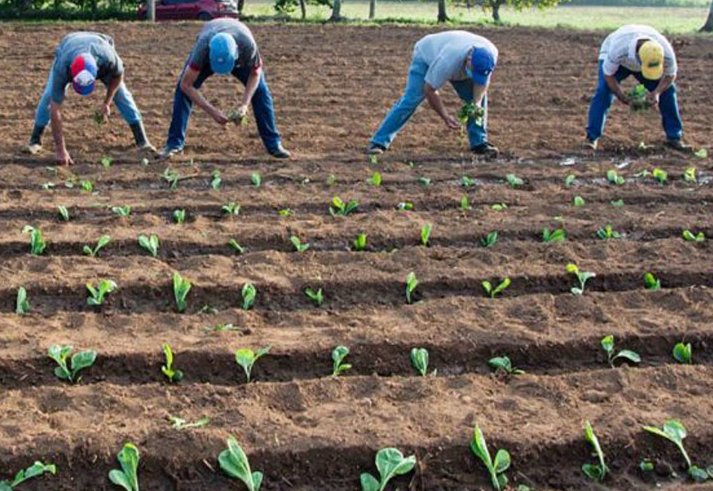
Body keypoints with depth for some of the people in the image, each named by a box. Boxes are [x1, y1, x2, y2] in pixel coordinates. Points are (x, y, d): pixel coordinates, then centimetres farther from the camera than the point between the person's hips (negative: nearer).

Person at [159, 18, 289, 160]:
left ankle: (273, 143, -6)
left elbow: (255, 73, -22)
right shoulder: (203, 47, -45)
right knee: (183, 90, -18)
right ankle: (174, 143, -7)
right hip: (209, 53, 0)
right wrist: (212, 111, -42)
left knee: (260, 90, -17)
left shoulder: (248, 45, -44)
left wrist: (244, 104, -35)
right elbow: (186, 85, -37)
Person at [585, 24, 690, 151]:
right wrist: (622, 96, -36)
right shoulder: (618, 50, -46)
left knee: (667, 91, -9)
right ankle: (592, 137, -15)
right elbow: (608, 74, -28)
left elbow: (670, 75, -17)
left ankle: (674, 137, 3)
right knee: (603, 92, -24)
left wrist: (657, 92, -33)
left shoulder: (666, 52, -37)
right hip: (615, 61, -3)